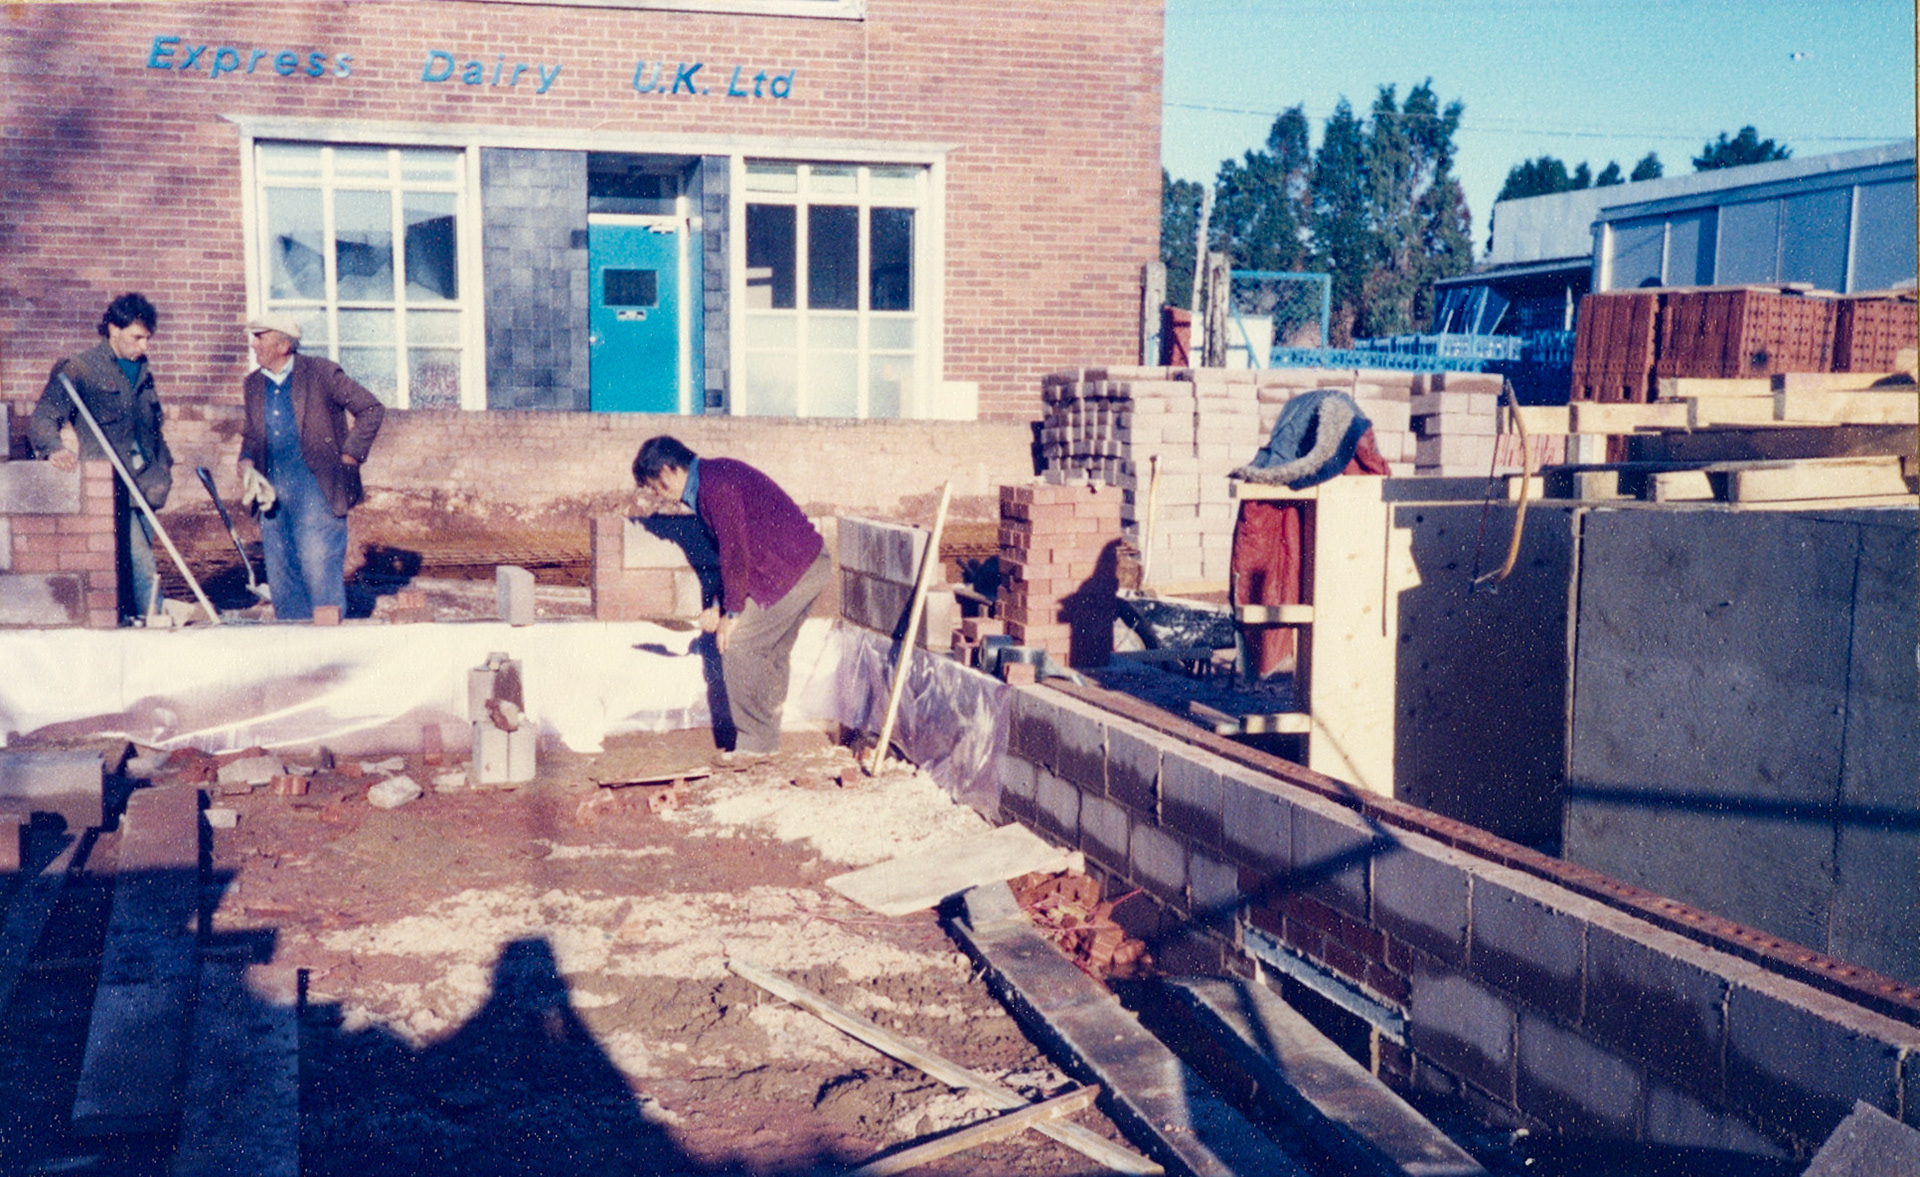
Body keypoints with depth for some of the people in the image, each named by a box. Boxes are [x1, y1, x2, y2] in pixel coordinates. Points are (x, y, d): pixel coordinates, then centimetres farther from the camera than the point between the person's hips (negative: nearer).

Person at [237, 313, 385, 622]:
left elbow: (372, 409, -5)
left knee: (318, 566, -10)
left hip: (316, 485, -6)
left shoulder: (321, 373, -5)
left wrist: (348, 456, -6)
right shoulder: (254, 383, 13)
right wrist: (247, 463, 2)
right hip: (273, 489, 6)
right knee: (281, 572, 8)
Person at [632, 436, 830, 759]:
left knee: (735, 642, -7)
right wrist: (720, 605, 12)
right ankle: (767, 739, 21)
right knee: (770, 650, 15)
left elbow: (735, 553, -18)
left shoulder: (715, 484, -16)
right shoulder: (711, 480, 16)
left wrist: (733, 612, -11)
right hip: (810, 564, 10)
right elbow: (732, 552, 20)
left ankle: (755, 742, -2)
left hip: (793, 569, -10)